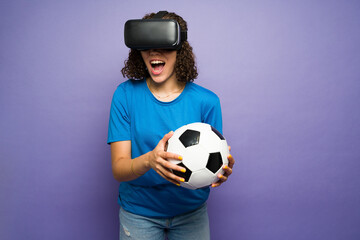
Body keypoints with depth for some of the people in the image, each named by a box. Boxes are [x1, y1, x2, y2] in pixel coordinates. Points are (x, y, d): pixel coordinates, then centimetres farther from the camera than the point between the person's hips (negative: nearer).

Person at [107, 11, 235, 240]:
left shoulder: (206, 101, -11)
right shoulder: (125, 95, -12)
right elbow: (118, 169, -15)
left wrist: (221, 171, -29)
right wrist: (149, 160, -36)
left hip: (191, 212, 1)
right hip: (139, 213, 0)